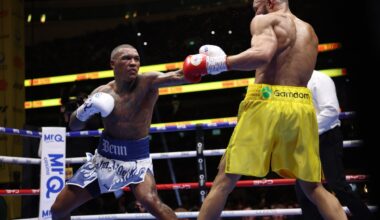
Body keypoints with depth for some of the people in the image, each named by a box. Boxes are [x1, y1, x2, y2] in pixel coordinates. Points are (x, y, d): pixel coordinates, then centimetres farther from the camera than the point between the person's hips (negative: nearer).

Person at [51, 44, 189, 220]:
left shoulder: (147, 82, -13)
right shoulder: (102, 93, -4)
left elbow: (177, 76, -32)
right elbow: (74, 126, 4)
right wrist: (84, 111, -18)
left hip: (137, 158, -4)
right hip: (105, 156, 4)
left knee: (151, 201, -33)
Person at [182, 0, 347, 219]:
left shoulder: (266, 20, 4)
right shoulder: (310, 32, 25)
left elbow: (262, 54, -18)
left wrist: (222, 63, -7)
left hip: (267, 101, -5)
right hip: (302, 107, 6)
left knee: (224, 181, 3)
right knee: (314, 188, 13)